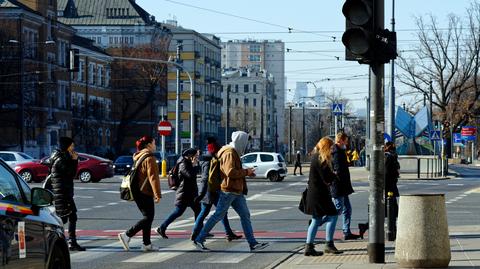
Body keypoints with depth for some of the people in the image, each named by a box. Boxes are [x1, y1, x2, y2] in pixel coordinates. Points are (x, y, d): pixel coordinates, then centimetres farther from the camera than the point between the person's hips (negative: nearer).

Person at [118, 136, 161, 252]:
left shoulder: (138, 157, 17)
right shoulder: (150, 158, -13)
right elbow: (153, 177, -19)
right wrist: (157, 194, -20)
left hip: (137, 192, 10)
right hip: (145, 192, -10)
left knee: (147, 216, 13)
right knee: (149, 217, -6)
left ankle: (147, 244, 11)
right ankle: (127, 235, -14)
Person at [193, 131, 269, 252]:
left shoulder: (235, 152, 17)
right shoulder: (229, 153, -16)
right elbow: (230, 172, -26)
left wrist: (246, 172, 11)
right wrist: (246, 172, -16)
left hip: (236, 191, 10)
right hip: (228, 191, -10)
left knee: (245, 215, 5)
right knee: (218, 215, -5)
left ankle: (253, 244, 5)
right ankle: (199, 239, 3)